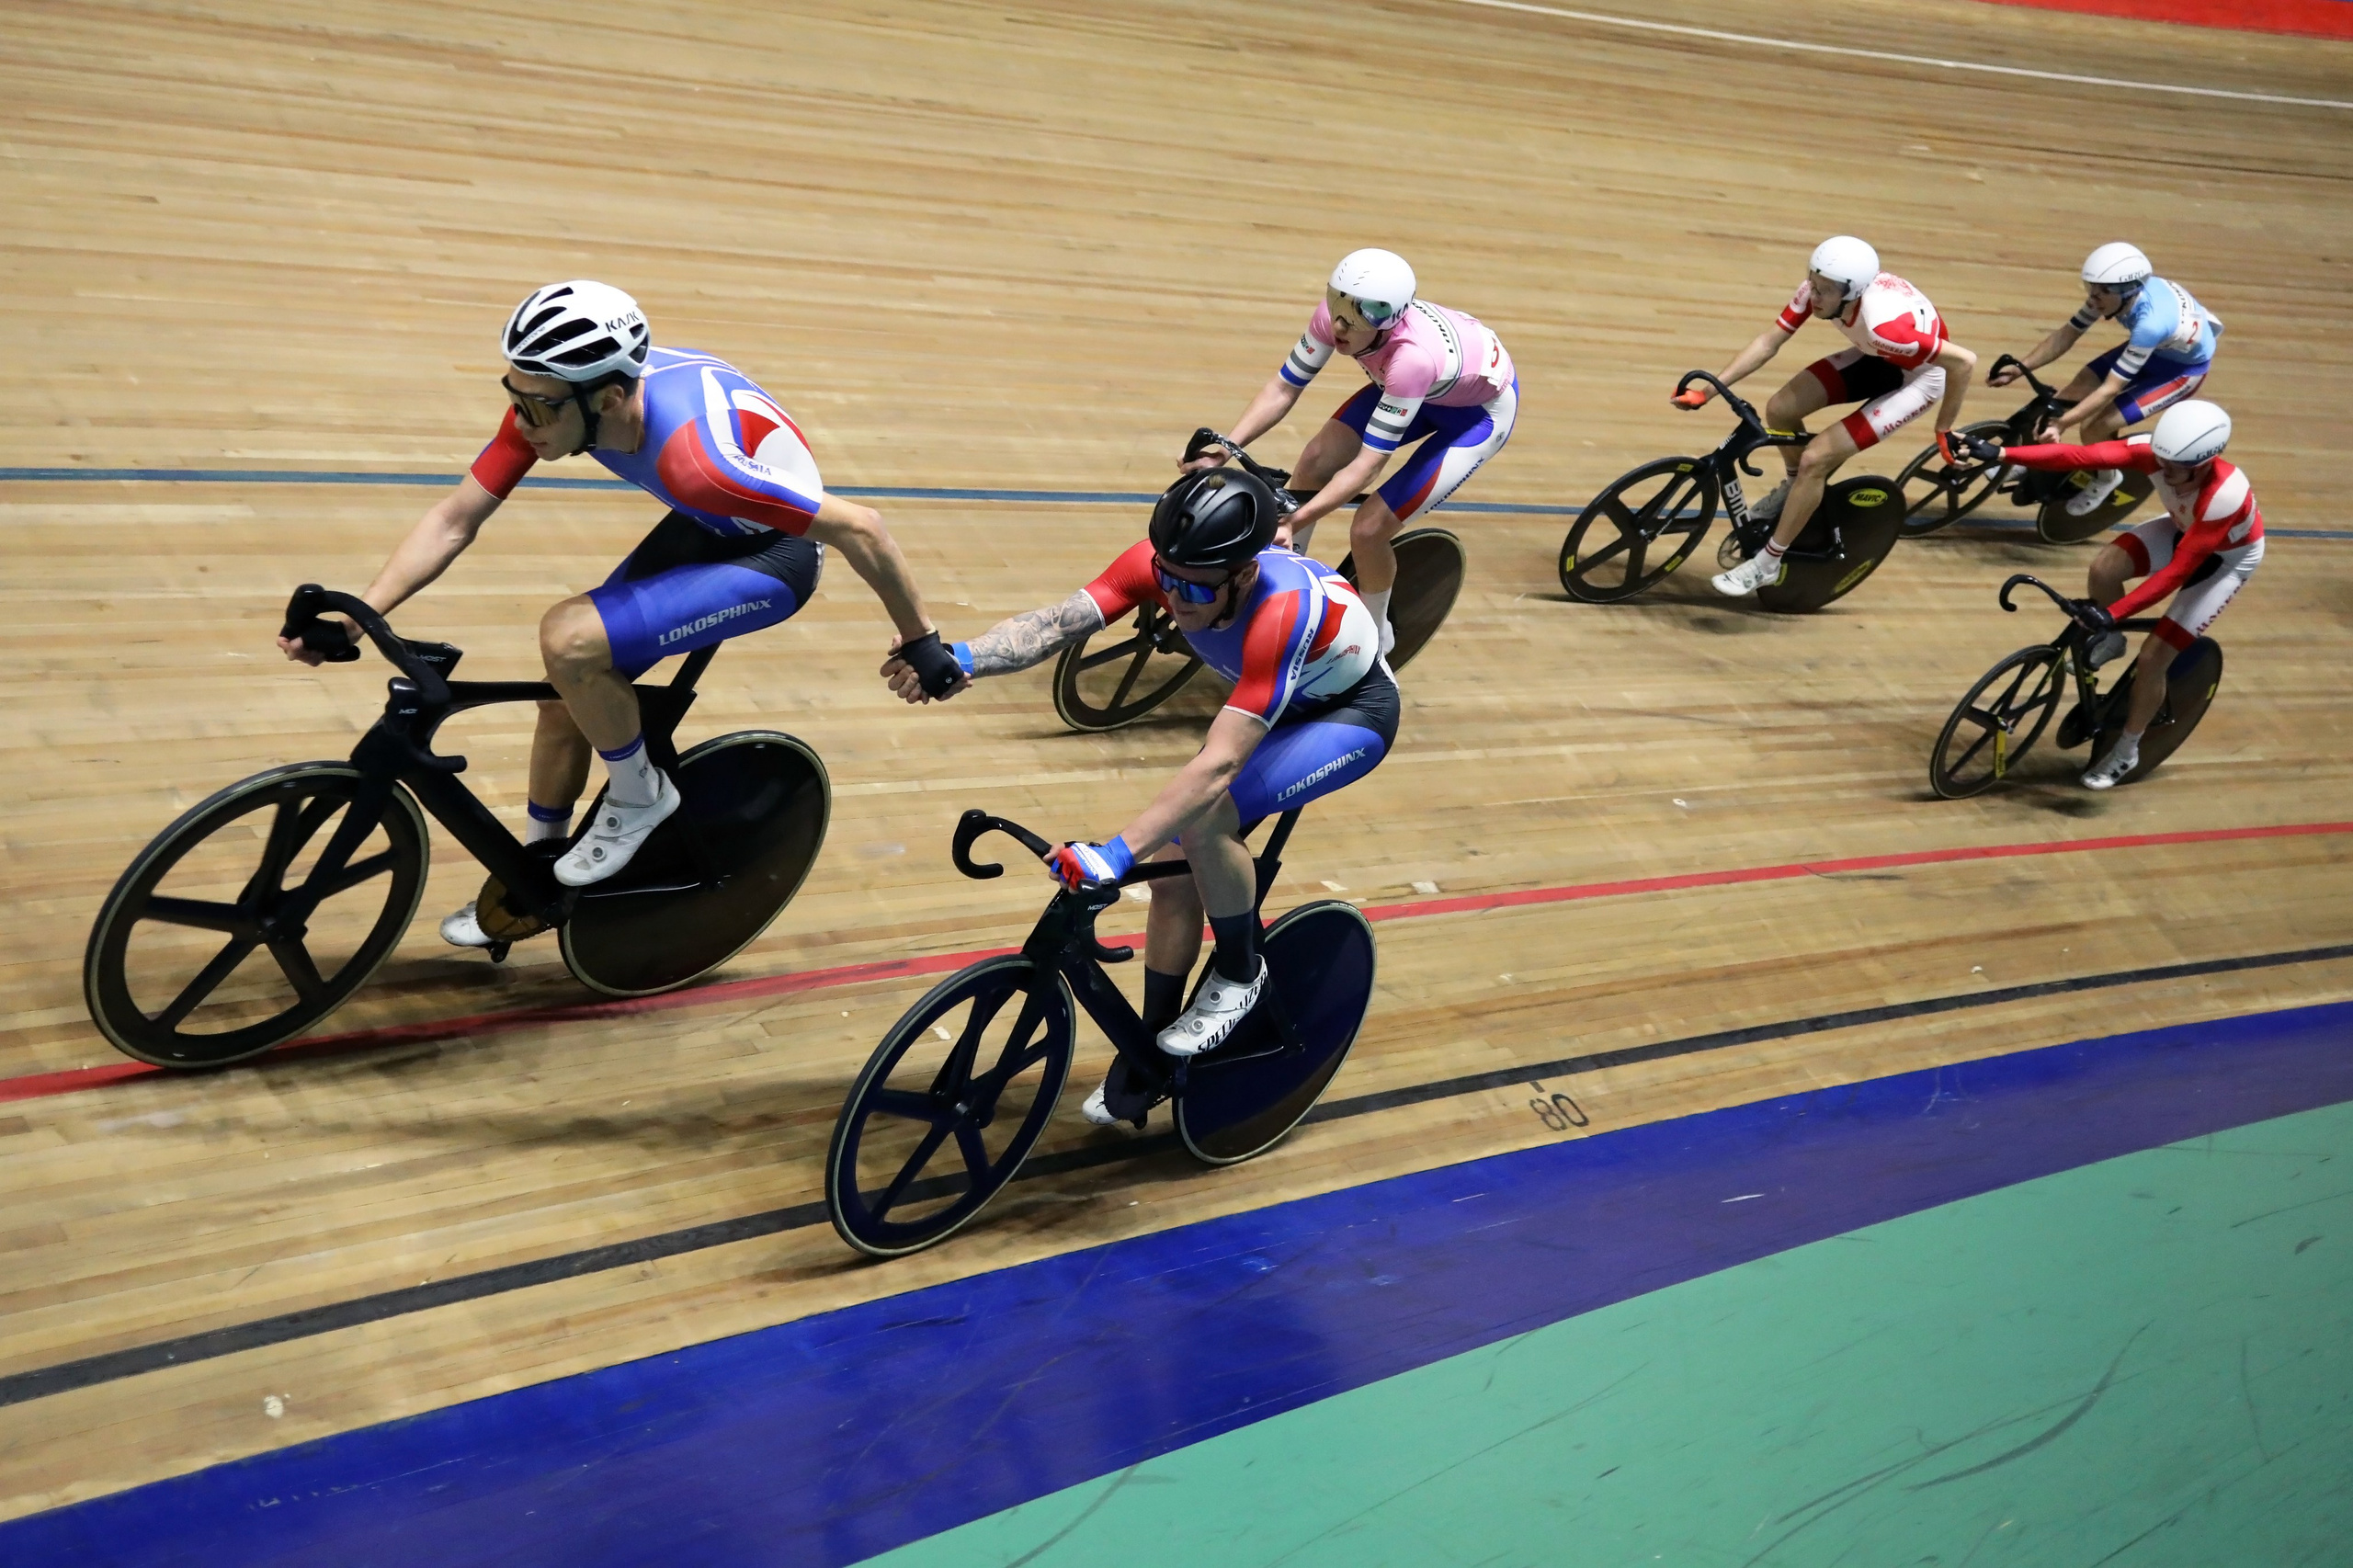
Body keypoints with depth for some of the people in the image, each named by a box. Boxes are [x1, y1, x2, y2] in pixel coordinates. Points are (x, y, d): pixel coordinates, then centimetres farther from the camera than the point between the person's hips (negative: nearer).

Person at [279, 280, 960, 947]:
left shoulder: (692, 458, -39)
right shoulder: (553, 397, -19)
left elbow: (859, 529, -32)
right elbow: (452, 521, -11)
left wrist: (920, 643, -19)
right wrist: (352, 618, -20)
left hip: (773, 553, -7)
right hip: (705, 528, 7)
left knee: (570, 641, -25)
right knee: (569, 694, 6)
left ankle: (639, 795, 3)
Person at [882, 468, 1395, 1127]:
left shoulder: (1285, 610, -42)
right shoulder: (1165, 561, -25)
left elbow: (1217, 766, -47)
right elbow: (1056, 622, -37)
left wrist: (1116, 854, -54)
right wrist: (961, 659, -56)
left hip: (1353, 713, -7)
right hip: (1271, 704, 7)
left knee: (1206, 818, -30)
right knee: (1174, 866, -2)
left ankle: (1240, 973, -4)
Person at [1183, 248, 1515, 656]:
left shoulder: (1412, 357, -44)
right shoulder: (1337, 313, -27)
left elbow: (1367, 465, -39)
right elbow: (1284, 387, -16)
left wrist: (1294, 521, -42)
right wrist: (1227, 446, -28)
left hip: (1481, 410, -7)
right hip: (1419, 385, 7)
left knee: (1369, 530, -14)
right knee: (1316, 459, -4)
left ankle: (1374, 639, 14)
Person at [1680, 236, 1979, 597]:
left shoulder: (1884, 324, -41)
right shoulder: (1816, 290, -23)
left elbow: (1963, 360, -34)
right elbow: (1768, 342, -15)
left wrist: (1943, 432, -22)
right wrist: (1708, 391, -21)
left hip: (1920, 373, -7)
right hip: (1878, 357, 7)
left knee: (1816, 458, -15)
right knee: (1781, 409, -4)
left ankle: (1767, 564, 0)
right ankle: (1799, 487, 27)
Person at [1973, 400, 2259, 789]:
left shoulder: (2225, 497, -42)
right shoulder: (2157, 452, -31)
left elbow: (2177, 571, -40)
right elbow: (2080, 456, -38)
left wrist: (2112, 613, -46)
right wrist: (2002, 454, -46)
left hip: (2227, 556, -5)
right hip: (2182, 528, 5)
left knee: (2153, 656, -10)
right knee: (2104, 567, -25)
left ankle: (2126, 752, 13)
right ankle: (2108, 640, 7)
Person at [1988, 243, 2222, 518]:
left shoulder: (2151, 322, -42)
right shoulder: (2124, 289, -21)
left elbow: (2109, 390, -39)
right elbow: (2067, 333, -12)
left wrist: (2061, 424, -40)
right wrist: (2020, 368, -19)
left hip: (2185, 367, -7)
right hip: (2154, 348, 7)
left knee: (2095, 428, -16)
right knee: (2071, 395, -3)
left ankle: (2106, 478, 14)